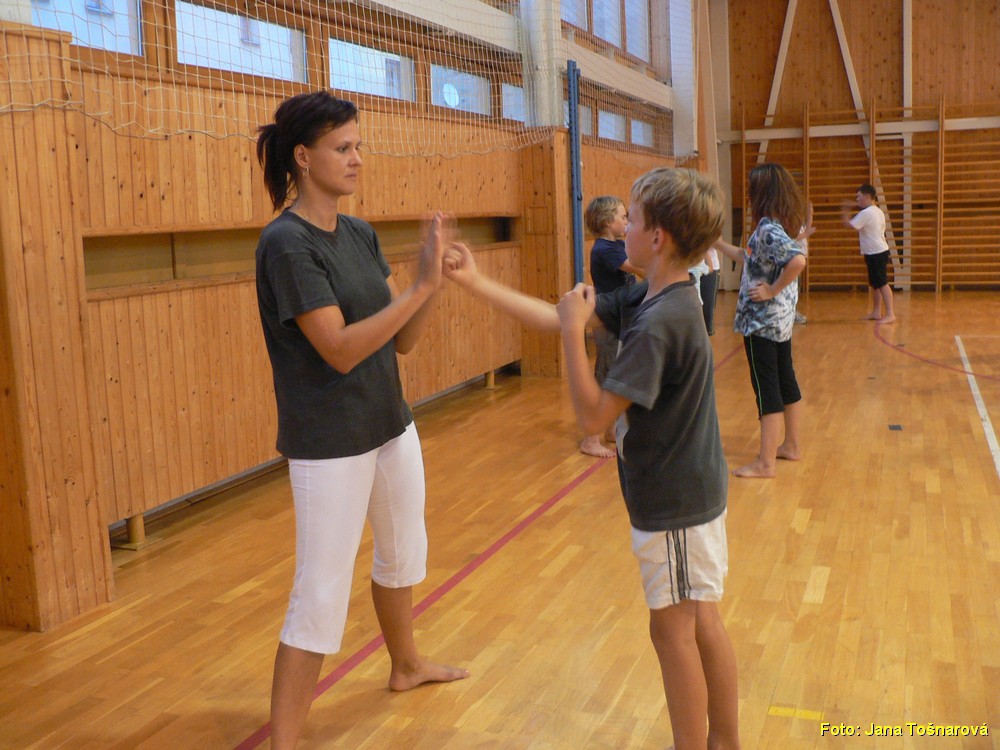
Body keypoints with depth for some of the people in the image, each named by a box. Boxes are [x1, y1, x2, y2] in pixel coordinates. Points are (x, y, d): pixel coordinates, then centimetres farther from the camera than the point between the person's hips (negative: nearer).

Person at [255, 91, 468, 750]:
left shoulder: (361, 235, 5)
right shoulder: (286, 242, -17)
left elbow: (404, 339, 3)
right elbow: (341, 350, -24)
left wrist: (432, 282, -13)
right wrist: (422, 286, -25)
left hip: (392, 426, 8)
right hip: (330, 445, -8)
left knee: (403, 553, 24)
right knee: (321, 598, -3)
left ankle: (407, 665, 48)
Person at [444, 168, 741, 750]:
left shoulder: (660, 323, -26)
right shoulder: (648, 298, 2)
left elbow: (593, 416, -25)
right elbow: (558, 317, 6)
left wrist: (574, 331, -23)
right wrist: (477, 283, 5)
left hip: (675, 504, -9)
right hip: (693, 493, 9)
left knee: (674, 629, 6)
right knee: (703, 626, 19)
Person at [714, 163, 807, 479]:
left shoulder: (768, 229, -20)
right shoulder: (776, 227, 9)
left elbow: (798, 260, -35)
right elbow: (751, 259, 22)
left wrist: (772, 290, -24)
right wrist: (719, 243, 26)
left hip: (762, 321, -10)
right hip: (781, 317, 10)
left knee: (766, 388, -5)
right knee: (785, 380, 17)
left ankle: (765, 462, 2)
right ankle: (790, 445, 31)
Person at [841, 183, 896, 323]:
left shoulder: (866, 213, -16)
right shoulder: (878, 211, 15)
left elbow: (850, 225, -15)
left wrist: (845, 214, 0)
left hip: (876, 253, -10)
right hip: (879, 251, 10)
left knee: (882, 283, -9)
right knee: (875, 284, 15)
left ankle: (890, 314, -10)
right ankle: (877, 312, 22)